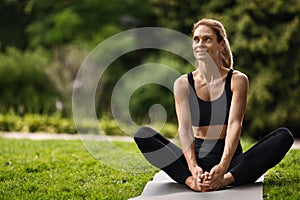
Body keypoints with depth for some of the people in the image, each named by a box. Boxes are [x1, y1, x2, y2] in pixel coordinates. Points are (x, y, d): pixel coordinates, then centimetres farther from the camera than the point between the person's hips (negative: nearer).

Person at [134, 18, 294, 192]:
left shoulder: (237, 80, -1)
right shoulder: (183, 83, 3)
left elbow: (234, 124, -13)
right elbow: (184, 127, -9)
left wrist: (222, 167, -29)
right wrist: (193, 168, -27)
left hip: (231, 159, 0)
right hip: (197, 157, 1)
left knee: (284, 136, -24)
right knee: (143, 134, -20)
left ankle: (227, 179, -37)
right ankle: (191, 181, -36)